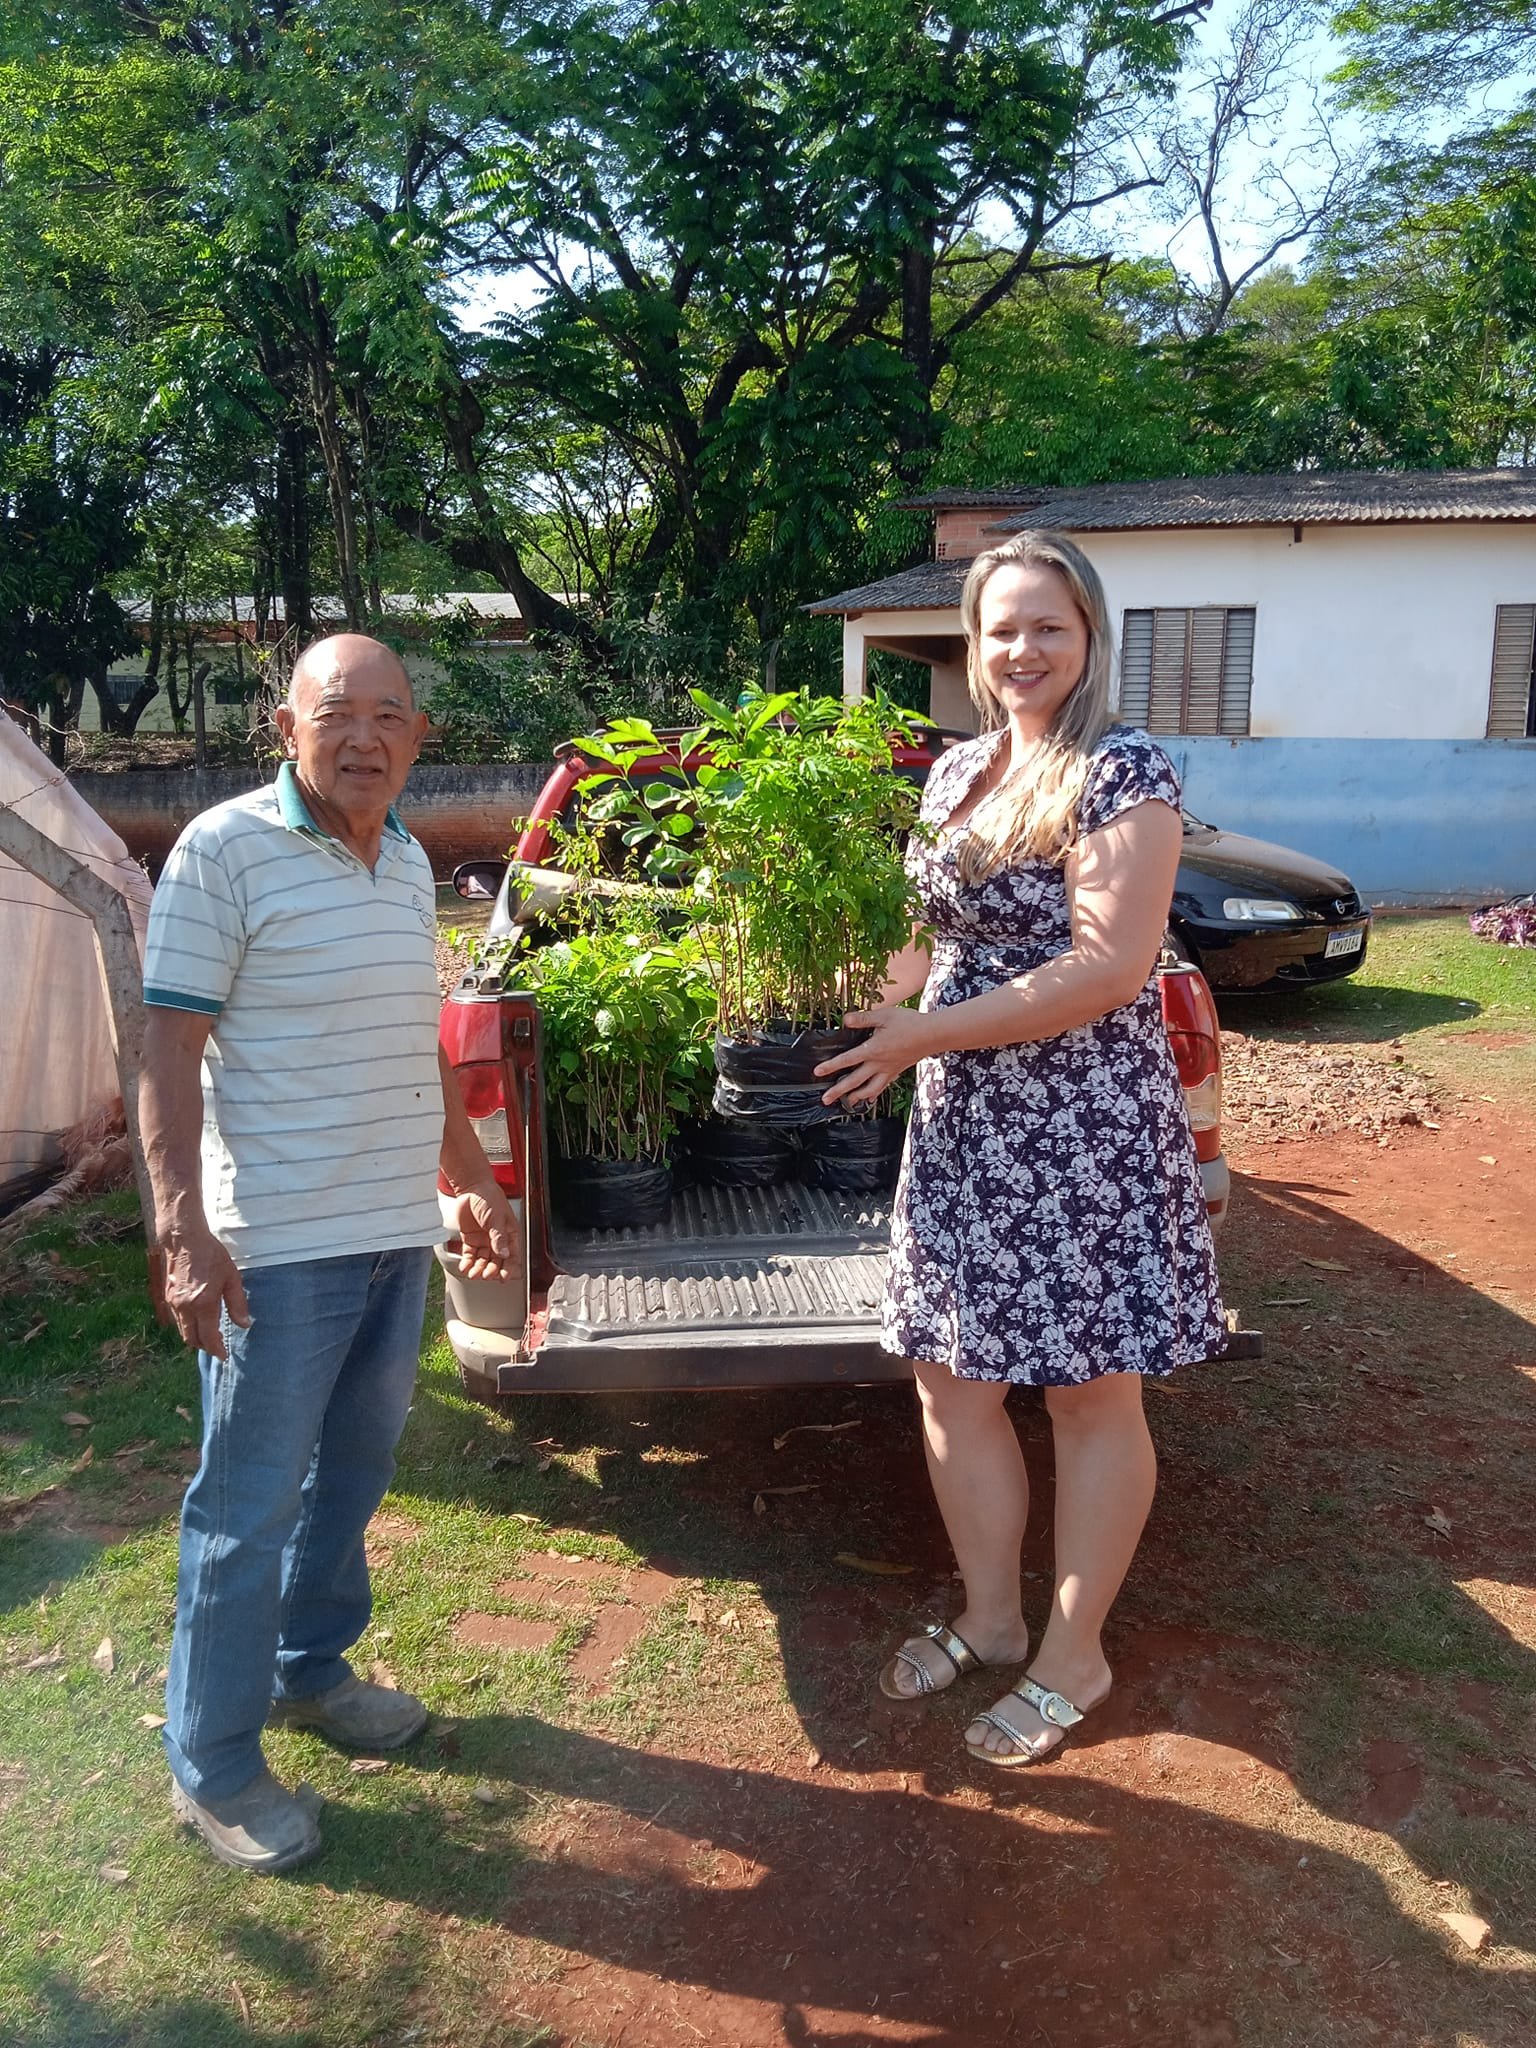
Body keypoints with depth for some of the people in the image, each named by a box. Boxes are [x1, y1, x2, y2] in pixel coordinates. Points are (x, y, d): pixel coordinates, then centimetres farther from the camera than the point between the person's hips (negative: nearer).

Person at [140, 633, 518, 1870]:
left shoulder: (410, 863, 11)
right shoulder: (224, 850, -11)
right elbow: (170, 1051, -14)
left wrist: (471, 1177, 20)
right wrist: (184, 1232, -21)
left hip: (399, 1234, 7)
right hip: (278, 1249, -7)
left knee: (352, 1477, 20)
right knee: (249, 1509, 4)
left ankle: (310, 1668, 40)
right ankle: (212, 1767, 21)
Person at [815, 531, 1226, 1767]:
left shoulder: (1124, 776, -12)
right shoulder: (956, 771, 10)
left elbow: (1108, 967, -21)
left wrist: (923, 1034, -19)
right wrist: (869, 1001, 1)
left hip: (1087, 1132, -7)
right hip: (962, 1127, 7)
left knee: (1092, 1395, 8)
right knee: (953, 1380, 13)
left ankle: (1073, 1657, 26)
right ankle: (991, 1617, 34)